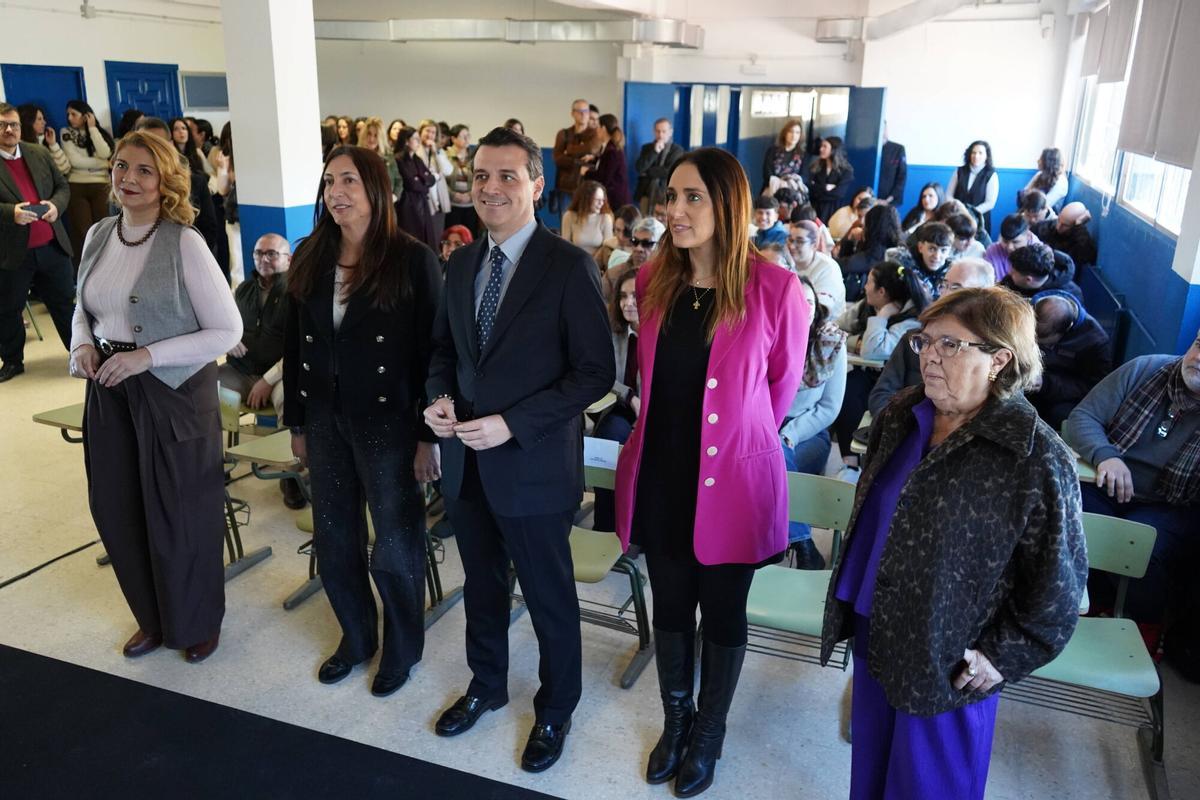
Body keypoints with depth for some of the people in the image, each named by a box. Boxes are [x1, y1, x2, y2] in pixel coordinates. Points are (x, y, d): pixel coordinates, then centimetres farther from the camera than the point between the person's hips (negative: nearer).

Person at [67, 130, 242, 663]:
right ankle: (153, 617, 38)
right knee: (116, 510, 15)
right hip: (109, 391, 6)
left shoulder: (184, 243, -15)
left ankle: (197, 624, 33)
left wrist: (148, 356, -21)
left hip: (174, 392, -6)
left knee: (179, 515, 8)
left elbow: (227, 331, -16)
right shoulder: (98, 234, 3)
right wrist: (82, 345, -4)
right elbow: (84, 307, 17)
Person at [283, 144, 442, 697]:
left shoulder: (412, 259, -11)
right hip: (325, 420, 5)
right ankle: (355, 637, 38)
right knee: (334, 538, 16)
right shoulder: (309, 257, 4)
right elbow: (295, 344, 9)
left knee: (396, 544, 8)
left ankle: (402, 648, 31)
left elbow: (431, 352, -11)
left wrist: (428, 435, -13)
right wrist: (297, 422, 10)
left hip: (387, 421, -5)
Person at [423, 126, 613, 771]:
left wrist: (513, 423, -21)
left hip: (533, 465, -5)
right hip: (465, 461, 6)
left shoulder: (569, 266, -14)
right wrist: (439, 397, -5)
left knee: (549, 599, 13)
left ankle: (555, 709, 37)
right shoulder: (461, 265, 6)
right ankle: (486, 684, 47)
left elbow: (595, 372, -15)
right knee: (481, 584, 23)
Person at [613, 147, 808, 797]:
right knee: (669, 603, 19)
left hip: (730, 482, -3)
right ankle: (675, 720, 43)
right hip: (659, 476, 4)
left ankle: (708, 733, 39)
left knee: (722, 612, 15)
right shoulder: (653, 281, -2)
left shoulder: (774, 290, -16)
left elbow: (782, 385, 0)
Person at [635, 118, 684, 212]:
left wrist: (647, 171, -3)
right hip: (646, 195, 3)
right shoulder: (647, 148, 11)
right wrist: (654, 152, -11)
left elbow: (671, 172, -11)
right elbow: (638, 169, -3)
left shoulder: (677, 150, 1)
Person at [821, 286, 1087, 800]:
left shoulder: (1035, 458, -21)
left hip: (947, 658, -6)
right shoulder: (901, 415, -1)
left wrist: (1005, 656, -10)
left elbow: (1058, 582, -14)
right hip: (874, 627, 6)